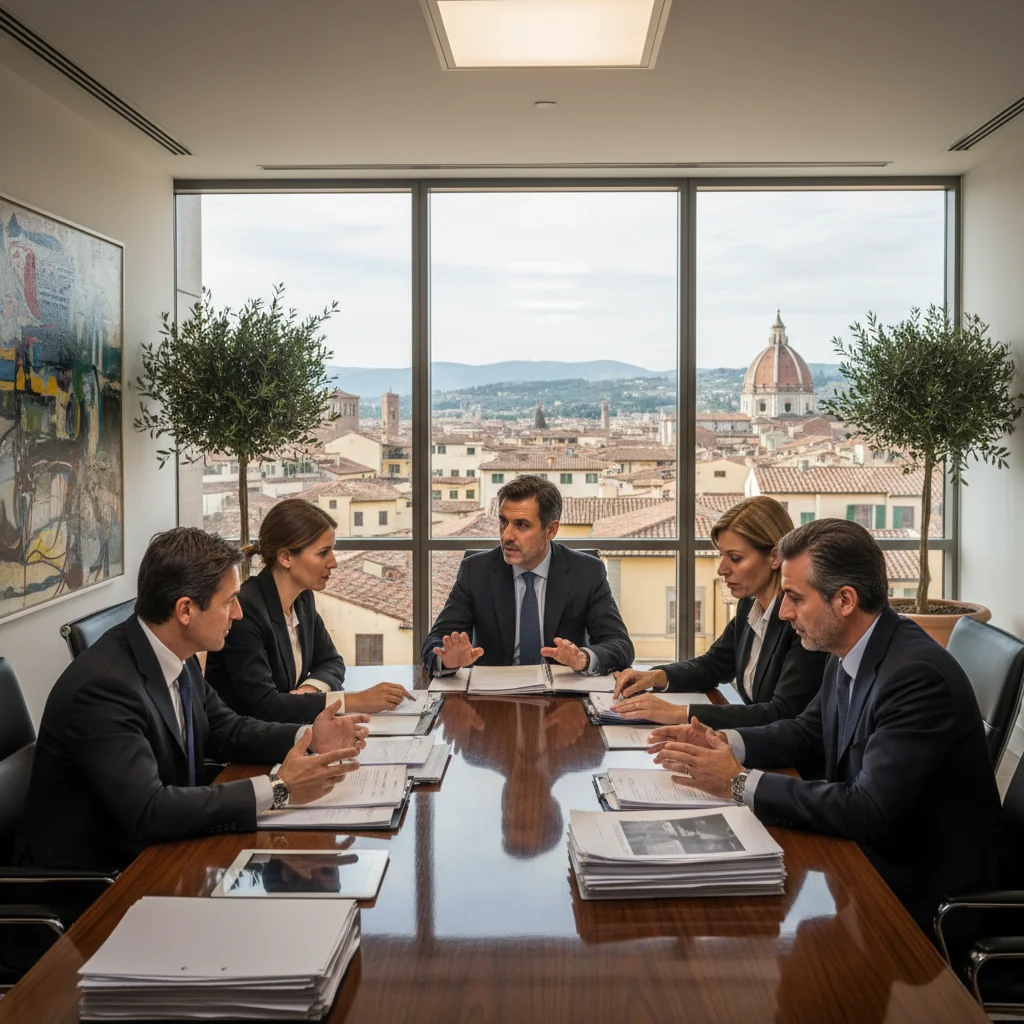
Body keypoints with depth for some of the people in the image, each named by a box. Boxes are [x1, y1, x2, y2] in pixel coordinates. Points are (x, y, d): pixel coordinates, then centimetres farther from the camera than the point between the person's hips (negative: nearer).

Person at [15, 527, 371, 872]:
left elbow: (225, 731, 11)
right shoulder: (105, 685, -27)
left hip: (152, 851, 8)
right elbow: (147, 812, -33)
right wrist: (277, 789, -29)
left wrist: (307, 738, -6)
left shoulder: (177, 656, -2)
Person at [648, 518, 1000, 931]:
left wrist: (740, 782, -25)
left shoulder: (918, 675, -27)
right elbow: (808, 733, 16)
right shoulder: (849, 655, 1)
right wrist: (722, 742, -3)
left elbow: (869, 811, -31)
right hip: (865, 853, 8)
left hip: (918, 889, -8)